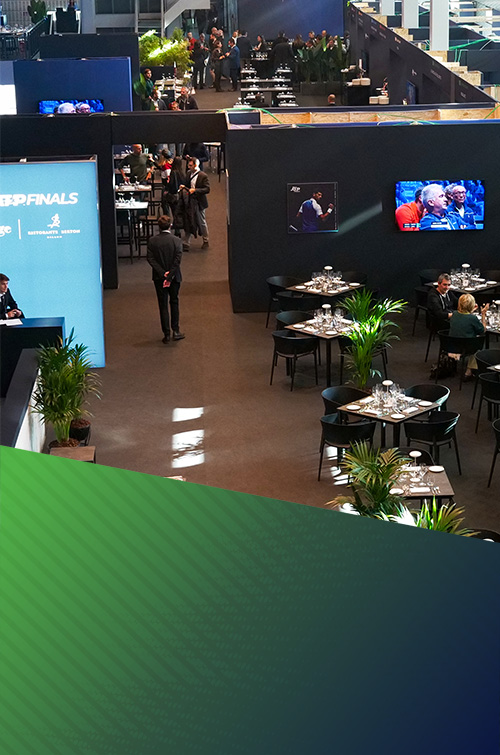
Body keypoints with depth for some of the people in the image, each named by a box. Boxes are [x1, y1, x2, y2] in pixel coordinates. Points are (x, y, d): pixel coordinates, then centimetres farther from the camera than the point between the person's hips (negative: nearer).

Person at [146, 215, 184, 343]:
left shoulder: (152, 241, -7)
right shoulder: (176, 241, -11)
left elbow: (150, 258, -12)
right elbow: (178, 260, -17)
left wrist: (162, 273, -14)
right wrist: (169, 275, -16)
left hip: (159, 278, 0)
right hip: (174, 277, 0)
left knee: (163, 305, 8)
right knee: (174, 303, 17)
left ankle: (166, 334, 9)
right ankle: (175, 331, 14)